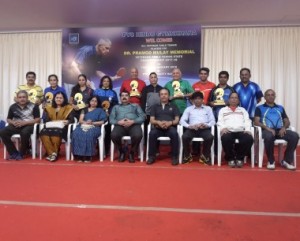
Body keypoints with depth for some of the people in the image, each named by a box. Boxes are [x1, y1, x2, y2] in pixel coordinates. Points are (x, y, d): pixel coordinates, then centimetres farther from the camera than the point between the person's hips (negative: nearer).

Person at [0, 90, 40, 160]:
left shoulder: (33, 106, -3)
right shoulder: (13, 107, 10)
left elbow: (37, 120, -7)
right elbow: (8, 119, 16)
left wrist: (24, 122, -17)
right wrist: (13, 122, -9)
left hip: (29, 125, -4)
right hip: (16, 125, 5)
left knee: (24, 132, -38)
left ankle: (21, 153, -14)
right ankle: (13, 153, -10)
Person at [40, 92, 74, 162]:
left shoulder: (69, 108, 14)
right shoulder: (49, 108, 24)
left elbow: (72, 119, 4)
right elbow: (46, 119, 12)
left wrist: (67, 122, -19)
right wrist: (49, 123, -10)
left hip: (61, 128, -3)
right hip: (50, 127, 3)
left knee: (55, 132, -39)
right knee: (43, 132, -32)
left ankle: (54, 153, -27)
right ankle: (52, 153, -32)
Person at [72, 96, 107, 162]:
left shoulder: (100, 110, 18)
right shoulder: (84, 110, 25)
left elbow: (102, 122, 5)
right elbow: (80, 120, 11)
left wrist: (92, 123, -9)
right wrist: (86, 122, -11)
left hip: (94, 127, -2)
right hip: (83, 126, 3)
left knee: (89, 135, -38)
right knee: (76, 134, -32)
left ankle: (88, 156, -34)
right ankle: (79, 156, -31)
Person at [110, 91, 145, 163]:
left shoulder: (135, 106, 24)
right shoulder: (116, 107, 28)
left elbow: (142, 117, 8)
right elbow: (111, 119, 13)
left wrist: (132, 121, -9)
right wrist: (119, 122, -9)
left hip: (134, 125, -1)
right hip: (120, 126, 1)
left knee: (138, 135, -35)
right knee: (114, 135, -33)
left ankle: (132, 152, -6)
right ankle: (122, 151, -4)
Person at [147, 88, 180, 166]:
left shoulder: (173, 106, 21)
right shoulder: (155, 107, 23)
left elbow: (177, 120, 9)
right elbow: (151, 120, 10)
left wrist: (170, 123, -14)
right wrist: (158, 122, -13)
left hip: (170, 127, -1)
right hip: (158, 127, 1)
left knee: (174, 133, -35)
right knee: (152, 133, -33)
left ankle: (174, 157, -23)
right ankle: (152, 156, -21)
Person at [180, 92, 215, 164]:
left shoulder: (208, 108, 21)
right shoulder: (188, 109, 19)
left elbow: (213, 121, 10)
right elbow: (182, 120, 6)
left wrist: (206, 125, -13)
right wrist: (189, 126, -15)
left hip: (204, 129, 0)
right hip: (192, 129, 0)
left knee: (210, 137, -32)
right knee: (185, 137, -31)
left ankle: (205, 156, -6)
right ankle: (187, 155, -6)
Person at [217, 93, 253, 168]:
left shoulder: (243, 110, 31)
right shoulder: (223, 110, 25)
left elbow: (247, 121, 16)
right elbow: (220, 122, 11)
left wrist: (248, 129, -5)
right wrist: (223, 128, -12)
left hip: (241, 131, 2)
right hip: (228, 131, -1)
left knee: (249, 139, -33)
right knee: (226, 138, -38)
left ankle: (239, 158, -12)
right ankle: (230, 158, -14)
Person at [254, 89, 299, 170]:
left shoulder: (280, 108, 26)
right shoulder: (260, 108, 14)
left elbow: (287, 121, 20)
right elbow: (256, 122, 1)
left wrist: (284, 127, -4)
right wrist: (267, 128, -16)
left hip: (280, 130, 4)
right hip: (267, 130, -4)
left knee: (295, 135, -26)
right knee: (269, 136, -40)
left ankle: (286, 160, -13)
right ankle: (271, 161, -18)